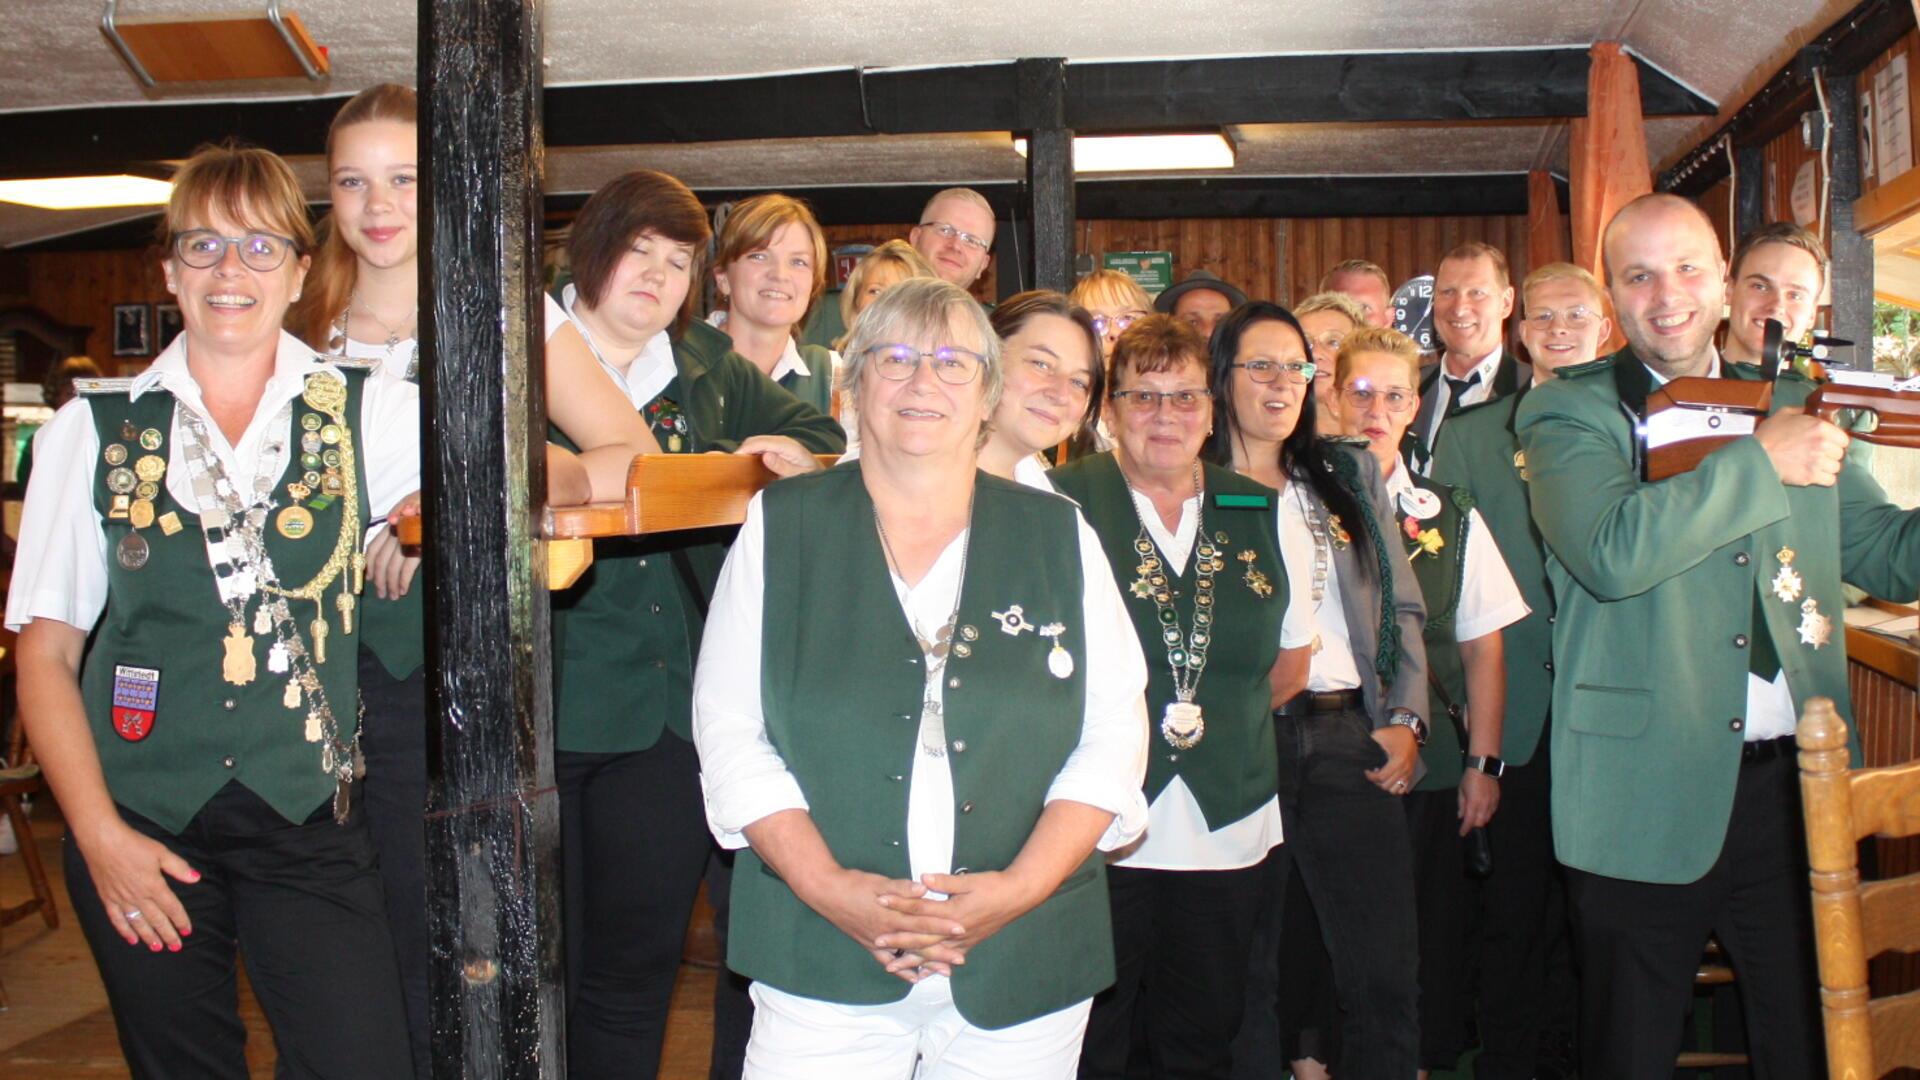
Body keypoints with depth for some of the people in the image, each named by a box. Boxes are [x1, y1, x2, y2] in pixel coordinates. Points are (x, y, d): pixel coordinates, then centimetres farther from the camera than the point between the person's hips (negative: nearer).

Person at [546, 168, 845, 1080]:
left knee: (635, 975, 11)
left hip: (668, 719, 4)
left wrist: (778, 454, 1)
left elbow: (821, 437, 22)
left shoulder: (709, 365, 14)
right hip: (545, 717, -3)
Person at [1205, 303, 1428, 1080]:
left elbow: (1402, 606, 15)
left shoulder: (1350, 476, 16)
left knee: (1386, 979, 1)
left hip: (1349, 735, 3)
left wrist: (1406, 719, 4)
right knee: (1247, 978, 5)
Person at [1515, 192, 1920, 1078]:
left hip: (1794, 788, 4)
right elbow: (1612, 552, -23)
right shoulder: (1567, 415, -4)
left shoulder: (1792, 405, 11)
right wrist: (1762, 460, -17)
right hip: (1649, 798, -4)